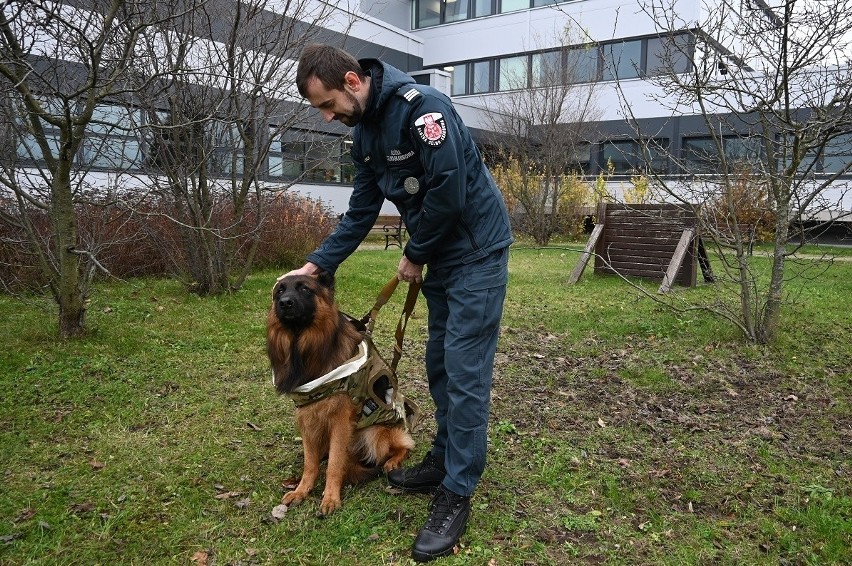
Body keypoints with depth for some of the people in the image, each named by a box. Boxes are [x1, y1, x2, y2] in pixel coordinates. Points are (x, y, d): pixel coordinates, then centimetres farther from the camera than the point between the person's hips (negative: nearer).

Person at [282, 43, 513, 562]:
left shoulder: (419, 106, -20)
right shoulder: (365, 134, 8)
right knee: (440, 365, 15)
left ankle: (457, 494, 4)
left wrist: (414, 256, -11)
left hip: (477, 250, -9)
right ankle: (445, 461, 30)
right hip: (440, 256, 9)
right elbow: (361, 212, 12)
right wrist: (316, 264, 4)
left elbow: (449, 193, -25)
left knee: (465, 372, -6)